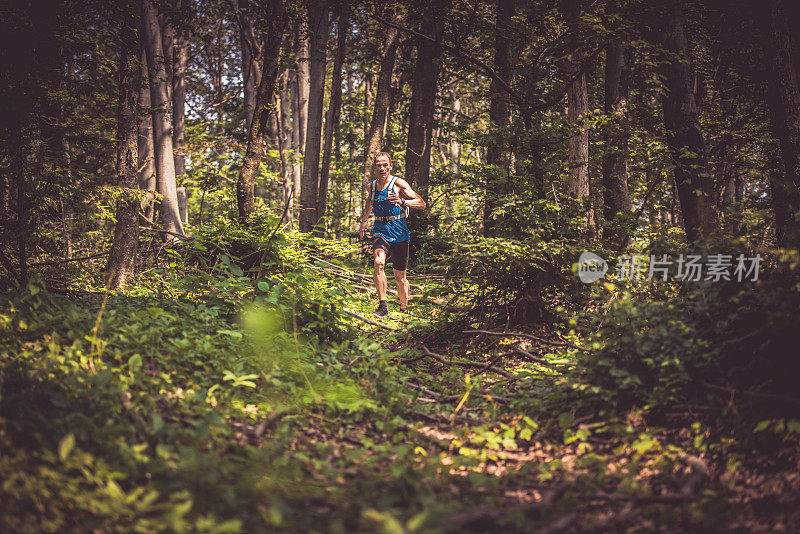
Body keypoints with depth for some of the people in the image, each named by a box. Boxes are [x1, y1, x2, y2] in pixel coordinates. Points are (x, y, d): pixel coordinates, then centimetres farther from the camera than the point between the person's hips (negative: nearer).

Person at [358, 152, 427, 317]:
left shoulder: (398, 183, -6)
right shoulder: (372, 186, 9)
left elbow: (422, 204, -12)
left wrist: (402, 201, -28)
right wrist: (363, 223, 42)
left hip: (399, 233, -2)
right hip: (380, 231, 2)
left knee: (400, 277, 5)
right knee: (379, 263, -27)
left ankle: (404, 309, 26)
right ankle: (383, 305, -26)